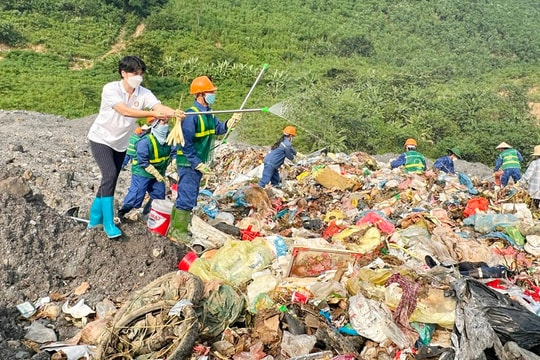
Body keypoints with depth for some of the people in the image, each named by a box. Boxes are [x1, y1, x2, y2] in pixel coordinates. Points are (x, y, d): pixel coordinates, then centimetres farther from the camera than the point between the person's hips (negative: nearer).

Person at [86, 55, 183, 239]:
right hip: (101, 139, -5)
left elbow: (159, 106, -29)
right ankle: (108, 223, -12)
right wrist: (153, 114, -48)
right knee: (110, 175, -21)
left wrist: (174, 112, -51)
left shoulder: (144, 93, -11)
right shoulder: (110, 89, -22)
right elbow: (125, 111, -37)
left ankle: (95, 218, 27)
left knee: (110, 181, 10)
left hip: (120, 143, 5)